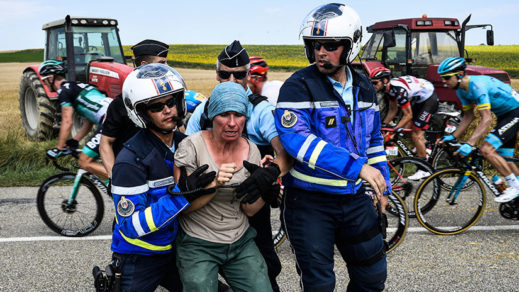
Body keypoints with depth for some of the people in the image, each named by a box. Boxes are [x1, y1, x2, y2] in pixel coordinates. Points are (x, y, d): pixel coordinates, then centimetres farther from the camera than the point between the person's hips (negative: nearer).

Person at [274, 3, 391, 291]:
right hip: (310, 201, -5)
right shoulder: (298, 87, -14)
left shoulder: (364, 89, 7)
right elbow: (298, 140, -28)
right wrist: (356, 166, -33)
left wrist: (383, 186, 17)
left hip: (354, 199, 5)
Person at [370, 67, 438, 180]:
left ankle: (424, 170, -1)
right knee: (406, 129, 11)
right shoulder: (389, 88, -4)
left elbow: (408, 115, -28)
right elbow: (393, 110, 6)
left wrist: (394, 131, -28)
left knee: (416, 135, -10)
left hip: (429, 99, -9)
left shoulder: (398, 89, -32)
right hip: (419, 99, 9)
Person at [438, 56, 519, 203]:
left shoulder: (477, 85, -28)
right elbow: (468, 117, 12)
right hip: (504, 115, 10)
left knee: (486, 149, -19)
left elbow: (486, 120, -32)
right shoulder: (461, 90, 1)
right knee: (504, 158, 12)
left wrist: (469, 144, -39)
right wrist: (453, 137, 3)